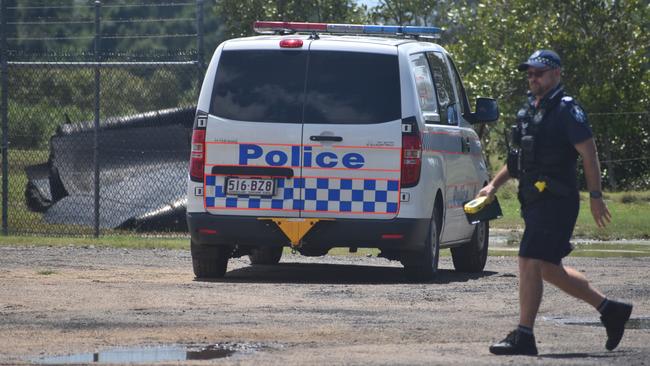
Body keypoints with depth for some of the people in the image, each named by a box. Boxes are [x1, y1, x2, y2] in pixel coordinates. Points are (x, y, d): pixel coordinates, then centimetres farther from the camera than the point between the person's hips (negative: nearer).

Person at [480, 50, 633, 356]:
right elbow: (520, 156, 26)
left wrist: (595, 196, -15)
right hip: (535, 201, 9)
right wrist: (493, 185, 19)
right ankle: (610, 309, 24)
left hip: (555, 201, -9)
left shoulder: (567, 110, -10)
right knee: (549, 269, 13)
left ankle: (524, 337, -9)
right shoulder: (530, 109, 16)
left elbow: (589, 155, -12)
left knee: (530, 263, -12)